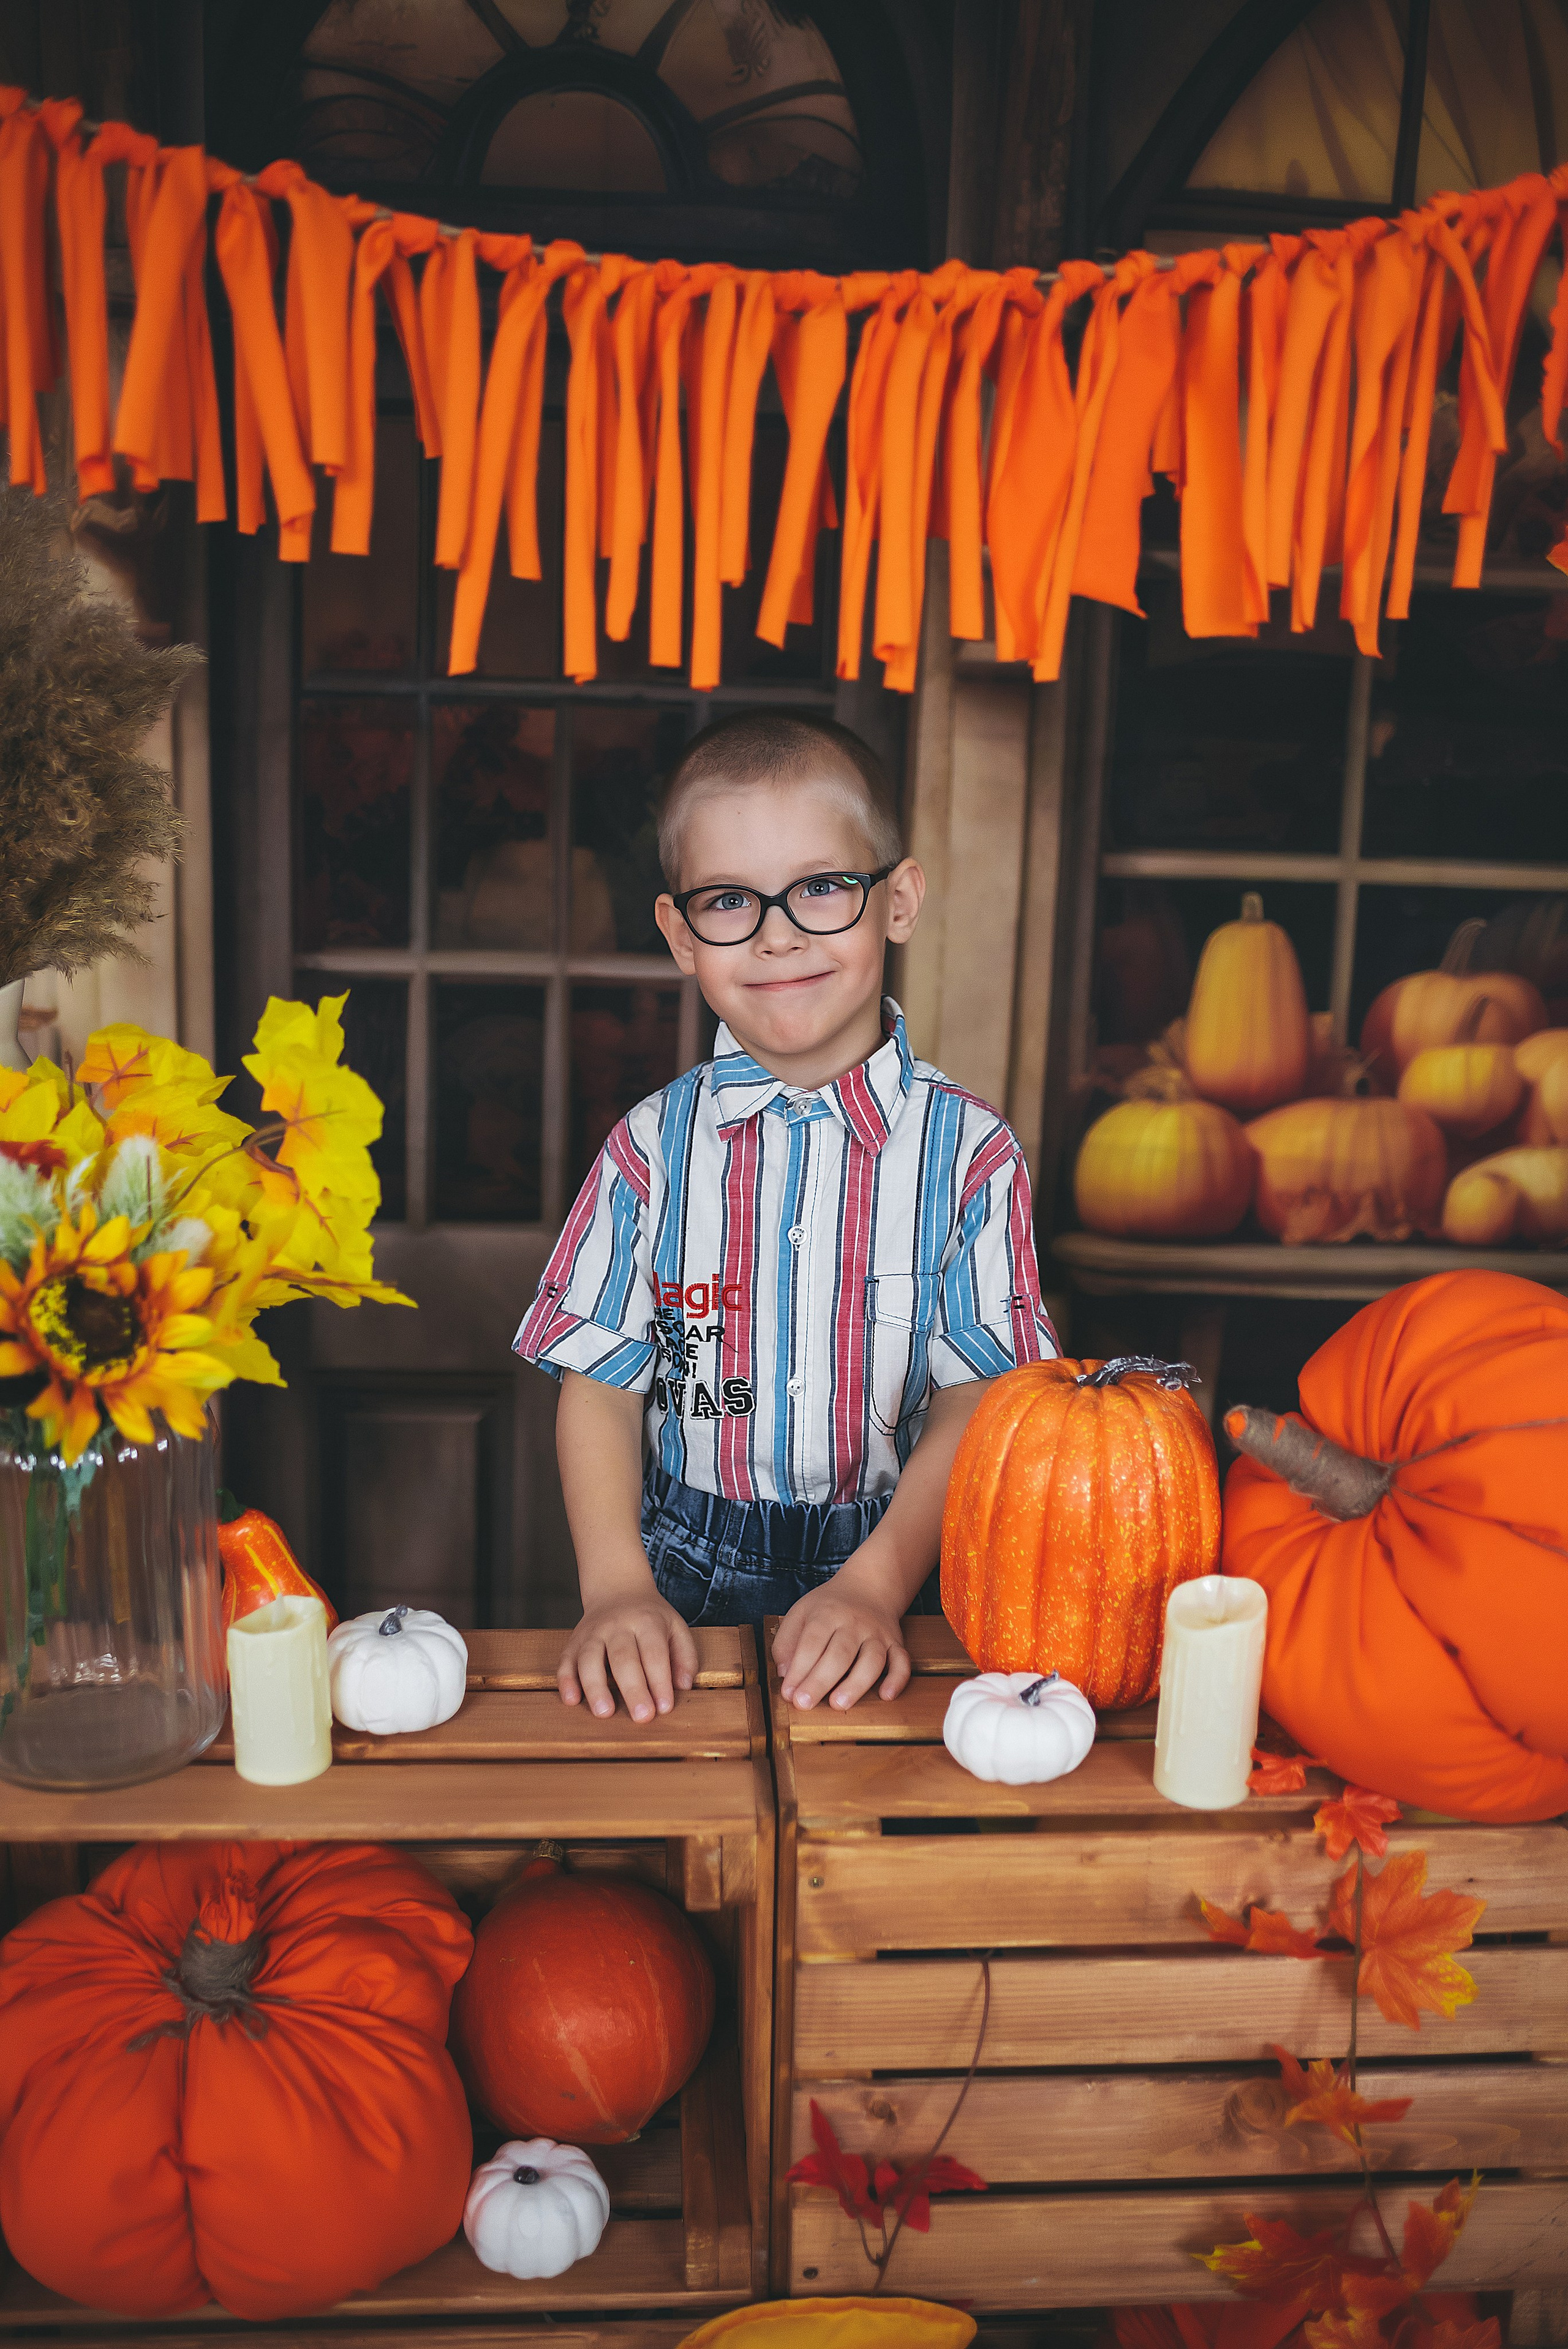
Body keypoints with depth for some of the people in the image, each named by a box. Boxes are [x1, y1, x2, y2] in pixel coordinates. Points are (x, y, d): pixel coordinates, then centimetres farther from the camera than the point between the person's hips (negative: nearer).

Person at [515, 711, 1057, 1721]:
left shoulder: (969, 1149, -2)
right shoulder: (655, 1145, 2)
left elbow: (976, 1401, -4)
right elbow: (600, 1386, 1)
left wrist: (876, 1584, -17)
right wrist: (618, 1588, -13)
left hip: (892, 1566, -1)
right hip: (689, 1572, 1)